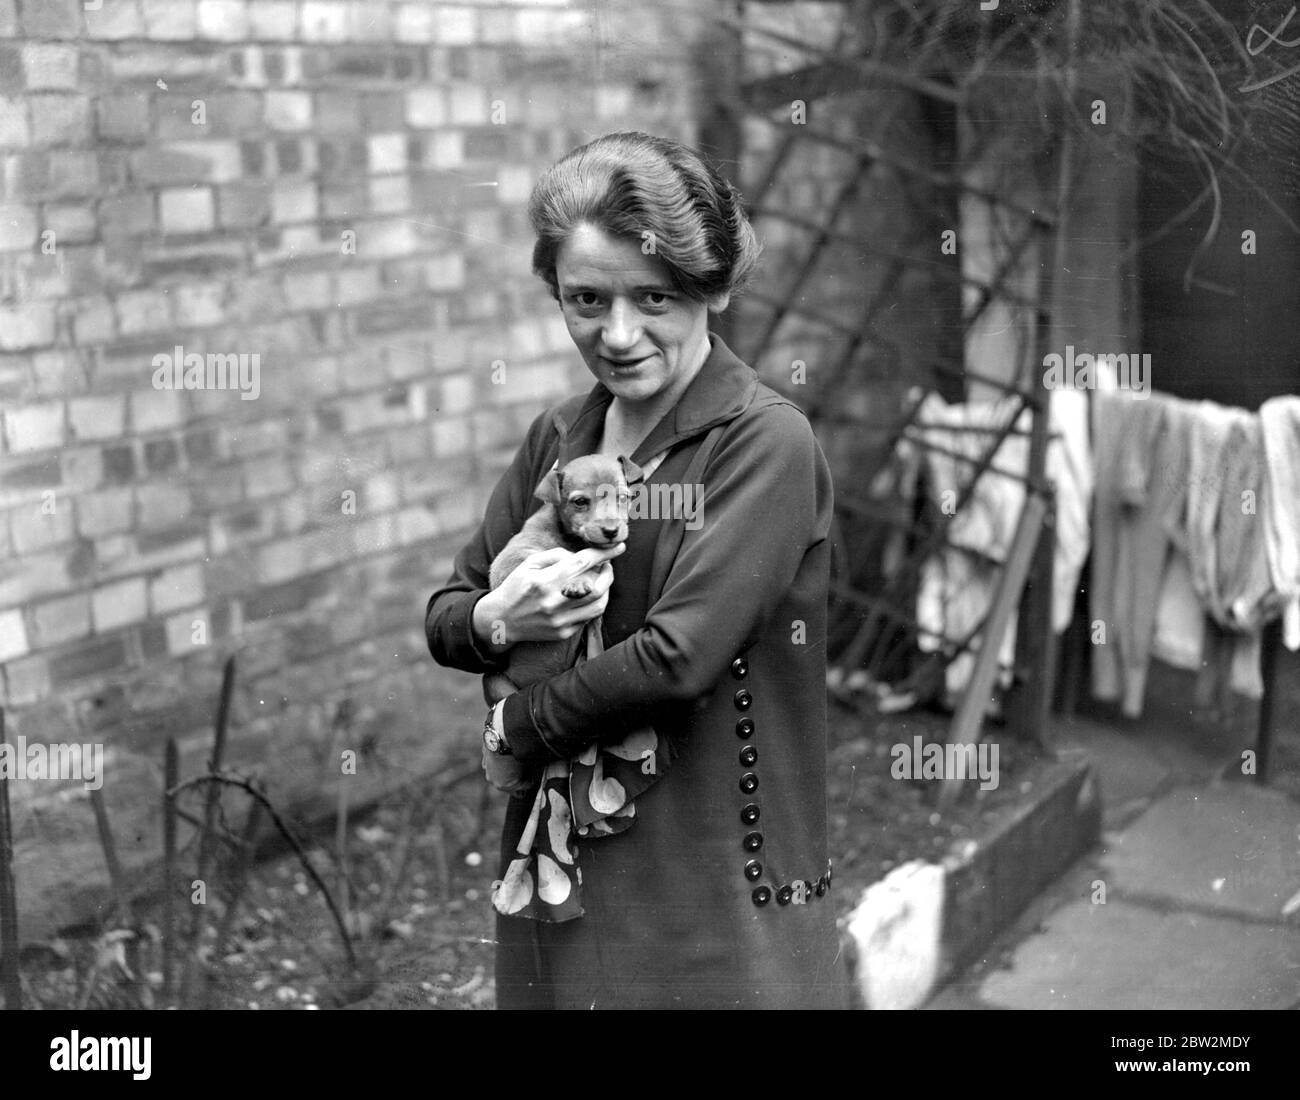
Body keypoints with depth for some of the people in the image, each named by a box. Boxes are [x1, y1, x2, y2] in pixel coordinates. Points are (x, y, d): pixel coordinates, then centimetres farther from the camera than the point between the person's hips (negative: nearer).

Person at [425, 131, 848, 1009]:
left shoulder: (765, 443, -14)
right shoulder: (560, 437, 6)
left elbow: (677, 656, -21)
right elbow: (445, 616, 11)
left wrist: (517, 725, -7)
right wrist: (495, 623, -12)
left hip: (720, 899, -5)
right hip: (559, 873, 6)